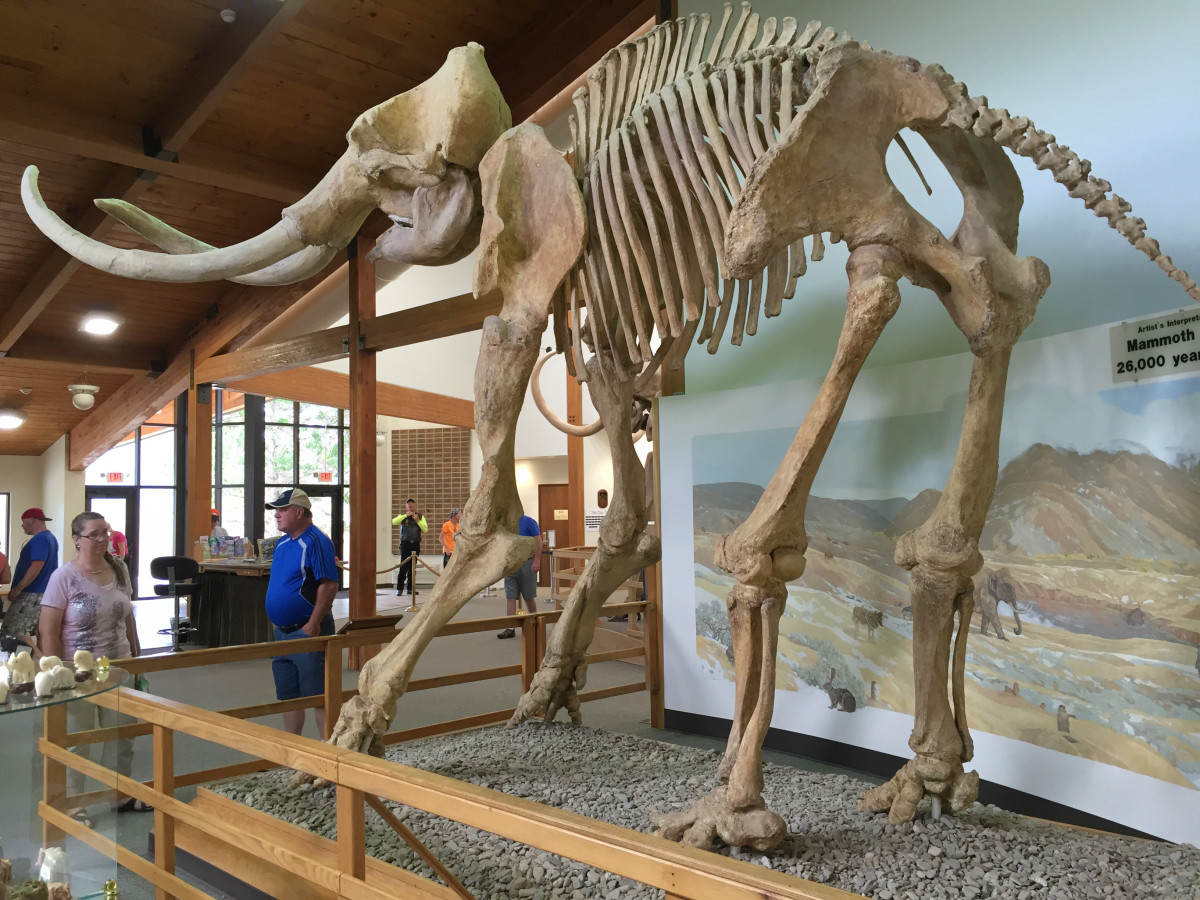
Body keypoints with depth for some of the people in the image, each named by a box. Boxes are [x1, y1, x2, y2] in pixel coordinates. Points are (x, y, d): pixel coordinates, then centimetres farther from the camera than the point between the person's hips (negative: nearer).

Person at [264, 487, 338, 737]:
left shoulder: (316, 541, -15)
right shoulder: (282, 543, 12)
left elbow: (329, 585, -20)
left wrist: (313, 624, -23)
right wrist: (275, 620, 16)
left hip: (307, 631, -9)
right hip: (282, 631, 9)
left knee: (319, 697, -2)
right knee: (288, 696, 16)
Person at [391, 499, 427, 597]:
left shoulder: (420, 516, 11)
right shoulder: (403, 516, 7)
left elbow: (425, 530, -1)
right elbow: (394, 522, -13)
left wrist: (418, 521, -13)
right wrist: (406, 515, -16)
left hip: (415, 544, 2)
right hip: (405, 543, -2)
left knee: (413, 567, 5)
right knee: (404, 566, -10)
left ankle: (410, 588, 11)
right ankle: (399, 588, -5)